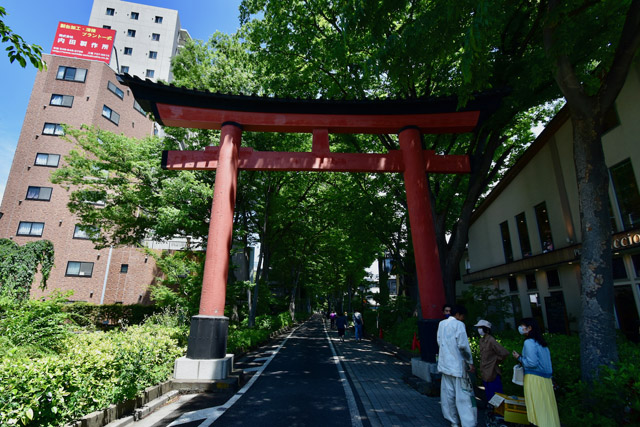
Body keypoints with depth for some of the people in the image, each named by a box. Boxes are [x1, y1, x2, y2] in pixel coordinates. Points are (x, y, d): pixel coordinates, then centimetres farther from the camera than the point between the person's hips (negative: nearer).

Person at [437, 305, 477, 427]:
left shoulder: (441, 324, 10)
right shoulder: (458, 324, -11)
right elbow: (463, 345, -15)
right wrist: (470, 362, -7)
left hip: (445, 363, 7)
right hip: (457, 365, -7)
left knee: (448, 393, 13)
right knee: (463, 395, -2)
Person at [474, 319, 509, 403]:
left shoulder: (491, 340, -18)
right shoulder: (482, 340, 7)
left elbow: (505, 353, -22)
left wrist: (496, 361, -10)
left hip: (493, 374, -8)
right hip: (485, 374, 8)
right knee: (488, 396, 18)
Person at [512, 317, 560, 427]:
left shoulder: (529, 342, -14)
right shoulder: (541, 342, 11)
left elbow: (532, 363, -18)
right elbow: (543, 360, 17)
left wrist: (519, 358, -5)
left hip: (534, 378, -8)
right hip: (546, 378, 8)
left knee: (537, 408, -1)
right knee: (547, 407, 13)